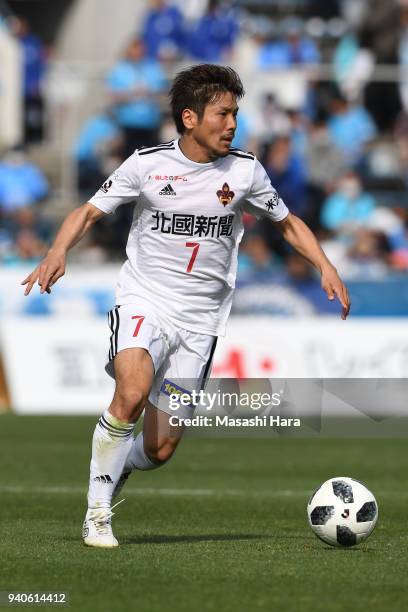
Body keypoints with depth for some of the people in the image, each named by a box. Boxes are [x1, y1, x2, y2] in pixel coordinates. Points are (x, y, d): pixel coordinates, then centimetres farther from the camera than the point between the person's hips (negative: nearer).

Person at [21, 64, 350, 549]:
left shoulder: (245, 172, 0)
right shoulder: (148, 164, -4)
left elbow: (288, 223, 15)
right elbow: (89, 212, 3)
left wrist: (325, 267, 0)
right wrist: (58, 251, -16)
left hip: (199, 322, 2)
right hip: (143, 303, -2)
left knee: (159, 449, -2)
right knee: (132, 392, -31)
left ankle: (114, 468, 33)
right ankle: (97, 510, -17)